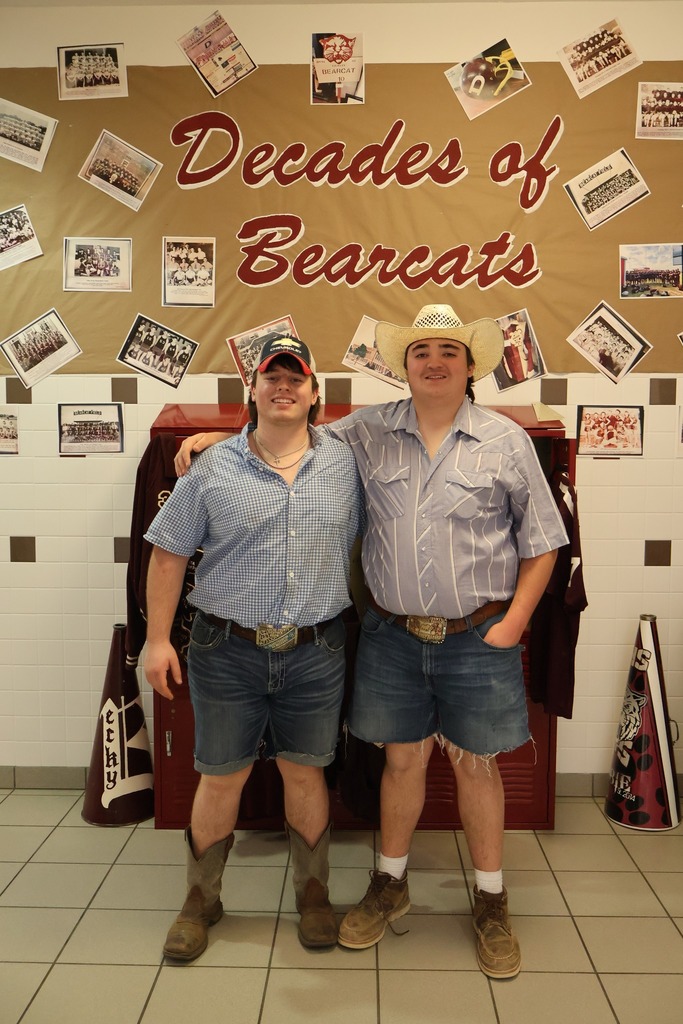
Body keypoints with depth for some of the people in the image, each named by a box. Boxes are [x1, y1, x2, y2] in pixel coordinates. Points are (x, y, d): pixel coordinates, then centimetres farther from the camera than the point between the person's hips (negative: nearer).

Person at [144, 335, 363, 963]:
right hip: (227, 651, 0)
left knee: (305, 772, 14)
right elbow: (169, 554, 1)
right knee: (221, 777, 12)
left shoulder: (345, 464, 2)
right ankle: (201, 900, 34)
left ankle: (313, 894, 35)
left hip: (317, 653, 1)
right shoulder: (213, 469, -2)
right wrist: (158, 639, -2)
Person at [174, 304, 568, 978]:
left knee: (476, 765, 11)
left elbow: (541, 541, 1)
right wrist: (218, 436, 3)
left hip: (477, 638, -1)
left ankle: (491, 903, 32)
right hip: (392, 634, 2)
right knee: (401, 759, 15)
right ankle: (389, 885, 37)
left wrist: (512, 624, -6)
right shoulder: (369, 431, 1)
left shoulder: (506, 441, -3)